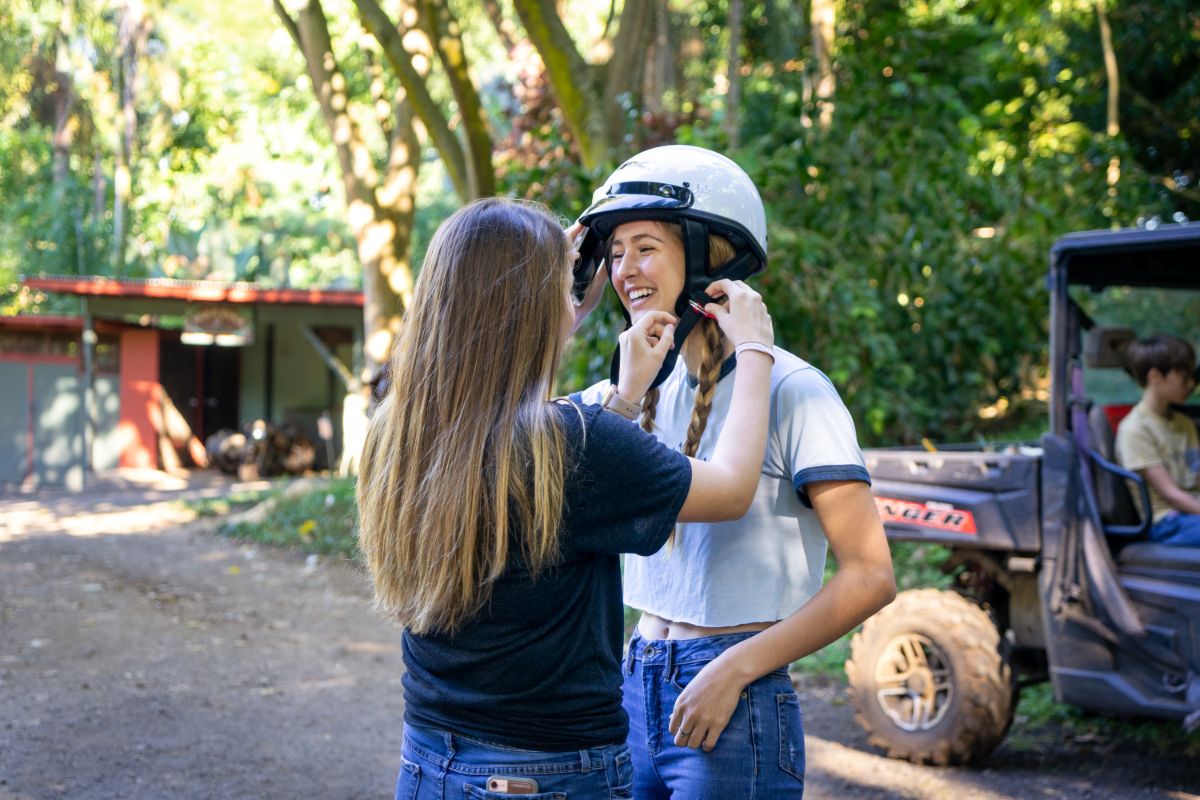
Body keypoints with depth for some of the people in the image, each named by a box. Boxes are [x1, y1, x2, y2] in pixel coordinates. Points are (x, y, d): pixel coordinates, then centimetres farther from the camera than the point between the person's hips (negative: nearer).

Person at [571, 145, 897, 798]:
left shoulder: (789, 390, -11)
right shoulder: (645, 388, 10)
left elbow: (869, 577, -14)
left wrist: (731, 671, -17)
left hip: (735, 713, -6)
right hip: (638, 689, 6)